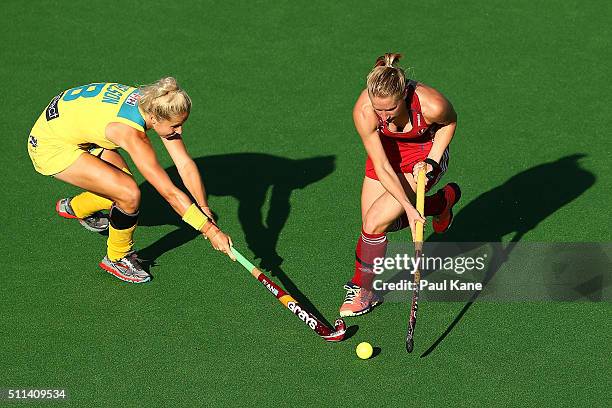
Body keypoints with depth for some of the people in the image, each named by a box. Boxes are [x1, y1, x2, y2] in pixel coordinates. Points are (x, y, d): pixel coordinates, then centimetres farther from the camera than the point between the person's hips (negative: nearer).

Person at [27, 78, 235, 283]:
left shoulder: (153, 104, -15)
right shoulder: (132, 133, -36)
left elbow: (185, 164, -11)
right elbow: (169, 192, -35)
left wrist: (205, 210, -17)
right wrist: (210, 229, -32)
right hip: (51, 148, -8)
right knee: (129, 194, -18)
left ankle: (74, 207, 38)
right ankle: (117, 258, 7)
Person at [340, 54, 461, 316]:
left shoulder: (431, 105, -36)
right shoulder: (363, 112, -32)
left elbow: (450, 122, -8)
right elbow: (382, 168, -26)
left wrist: (432, 161, -17)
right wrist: (408, 206, -33)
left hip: (425, 153, -3)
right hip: (386, 149, 4)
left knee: (375, 222, -12)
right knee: (371, 225, 1)